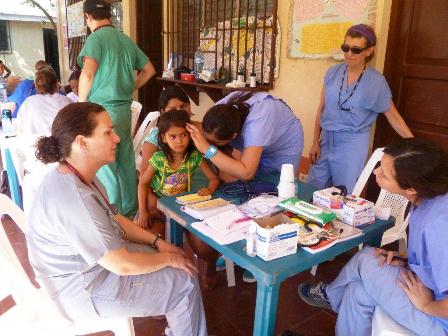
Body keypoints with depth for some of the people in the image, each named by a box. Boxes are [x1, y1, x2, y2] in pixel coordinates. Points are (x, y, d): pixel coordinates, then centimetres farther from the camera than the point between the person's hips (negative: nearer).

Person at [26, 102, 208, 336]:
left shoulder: (76, 175, -3)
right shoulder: (75, 199, -34)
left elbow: (114, 219, 9)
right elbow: (122, 265, -27)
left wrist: (157, 242, 2)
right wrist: (168, 259, -11)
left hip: (96, 258, 9)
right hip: (83, 289, -9)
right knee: (185, 283, -4)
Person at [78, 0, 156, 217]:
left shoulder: (96, 38, -9)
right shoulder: (126, 40, 11)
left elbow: (87, 74, -21)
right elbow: (149, 70, 18)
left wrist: (81, 103, -7)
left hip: (103, 110, -7)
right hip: (125, 109, 7)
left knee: (105, 167, 0)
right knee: (126, 162, 14)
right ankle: (129, 212, 26)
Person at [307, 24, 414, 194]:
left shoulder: (376, 81, -7)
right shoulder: (333, 72, 0)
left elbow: (393, 116, 0)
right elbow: (322, 109, 4)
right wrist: (315, 142, 3)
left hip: (353, 143, -3)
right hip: (326, 139, 3)